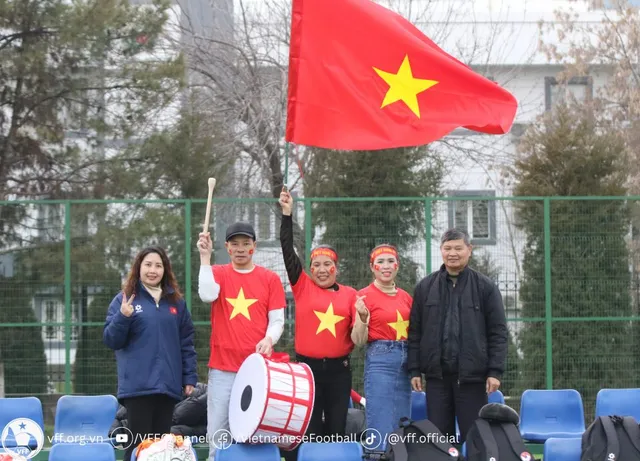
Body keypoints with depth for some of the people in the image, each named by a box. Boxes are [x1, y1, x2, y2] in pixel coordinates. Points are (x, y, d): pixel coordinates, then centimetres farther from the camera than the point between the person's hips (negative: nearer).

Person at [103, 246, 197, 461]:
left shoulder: (176, 302, 13)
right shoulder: (124, 300, 4)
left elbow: (186, 343, 15)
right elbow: (111, 340, 0)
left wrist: (190, 378, 8)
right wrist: (123, 317, -17)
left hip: (168, 386, 3)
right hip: (138, 385, -3)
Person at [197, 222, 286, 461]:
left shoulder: (270, 279, 7)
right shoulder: (218, 273, 8)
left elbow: (277, 320, 5)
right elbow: (207, 295, -14)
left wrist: (269, 339, -15)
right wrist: (205, 257, -12)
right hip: (222, 369, 0)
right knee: (218, 435, -2)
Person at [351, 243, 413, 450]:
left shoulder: (406, 297, 11)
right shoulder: (365, 295, -5)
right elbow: (358, 340, -7)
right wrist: (362, 317, -24)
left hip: (405, 362, 6)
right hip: (380, 361, -6)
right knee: (382, 429, -9)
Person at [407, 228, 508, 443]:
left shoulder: (485, 287, 2)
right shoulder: (425, 287, 8)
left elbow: (498, 332, 0)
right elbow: (415, 331, 9)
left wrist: (495, 371, -7)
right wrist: (415, 369, 3)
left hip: (472, 375, -2)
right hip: (437, 374, 2)